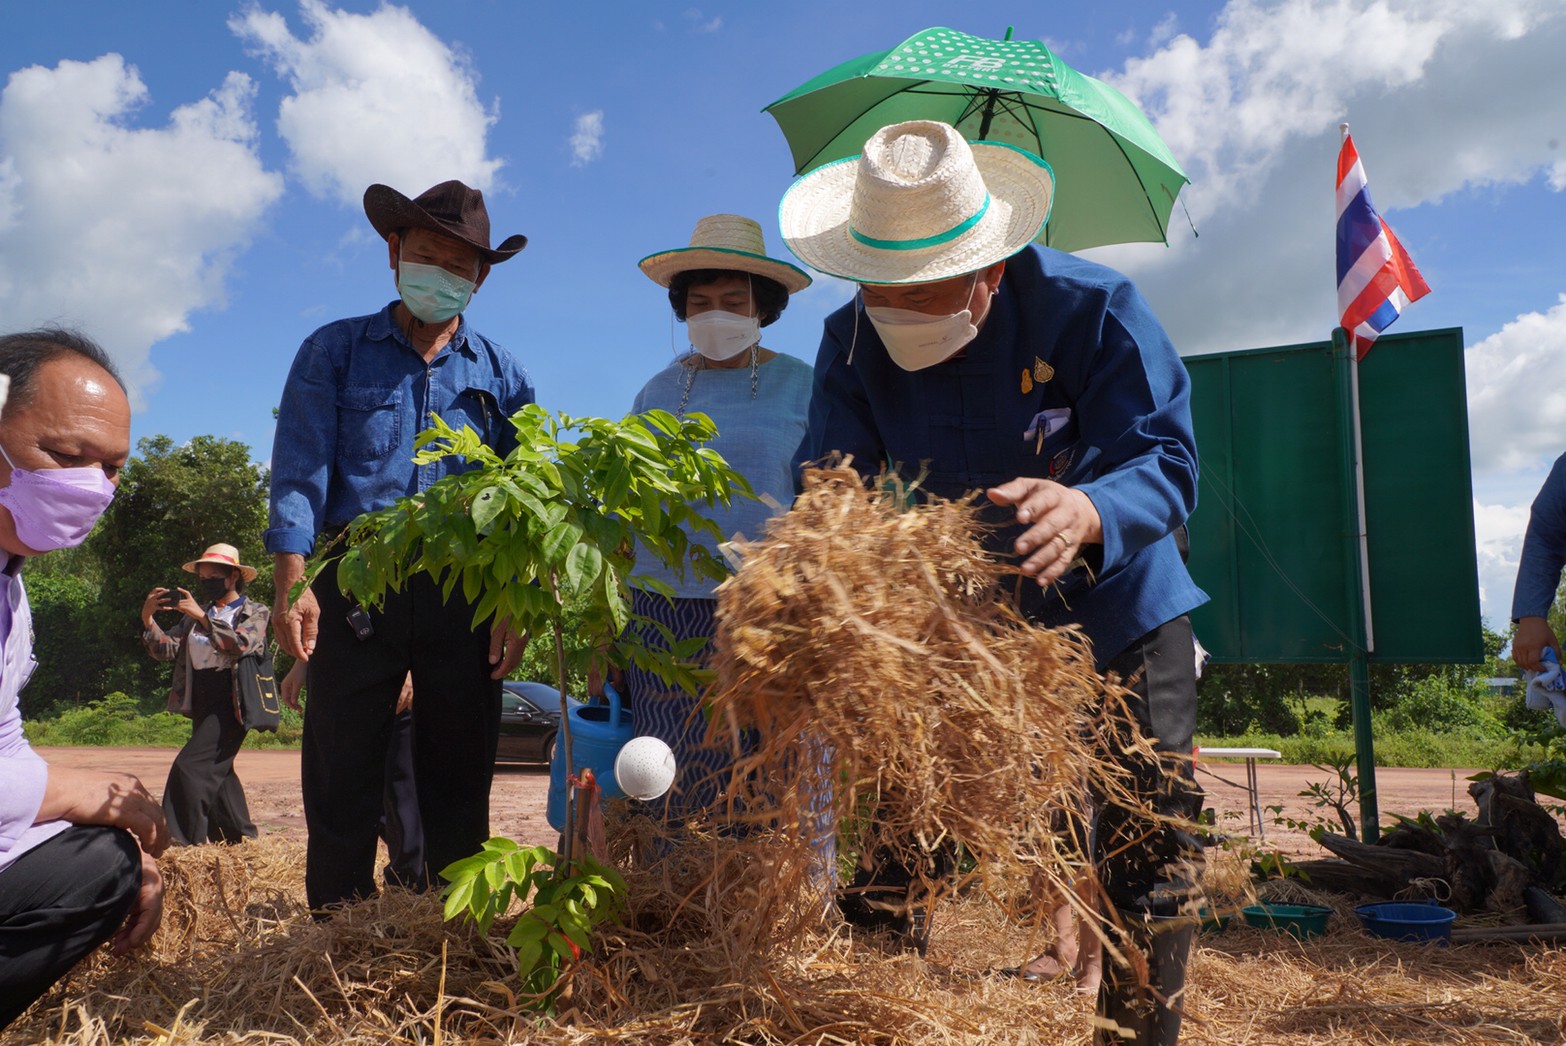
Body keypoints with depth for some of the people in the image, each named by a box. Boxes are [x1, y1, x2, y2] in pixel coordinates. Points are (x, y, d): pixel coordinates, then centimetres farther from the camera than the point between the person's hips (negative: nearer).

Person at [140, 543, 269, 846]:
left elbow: (242, 643, -20)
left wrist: (203, 617, -23)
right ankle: (240, 834, 28)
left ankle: (183, 840, -13)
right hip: (201, 704, 7)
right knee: (216, 771, 14)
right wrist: (148, 617, -7)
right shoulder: (196, 611, 15)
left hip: (231, 703, -7)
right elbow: (166, 650, 8)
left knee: (189, 766, -17)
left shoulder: (256, 613, 0)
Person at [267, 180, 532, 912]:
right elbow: (299, 472, -1)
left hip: (465, 595, 2)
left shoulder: (500, 374, 14)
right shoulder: (334, 352, 10)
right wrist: (291, 583, -14)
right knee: (342, 774, 0)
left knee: (459, 776, 6)